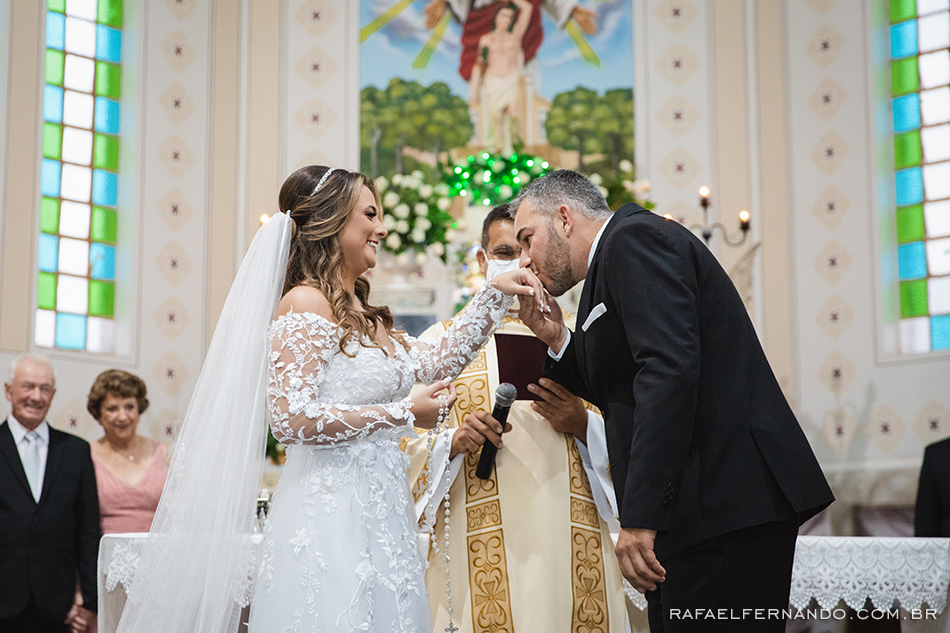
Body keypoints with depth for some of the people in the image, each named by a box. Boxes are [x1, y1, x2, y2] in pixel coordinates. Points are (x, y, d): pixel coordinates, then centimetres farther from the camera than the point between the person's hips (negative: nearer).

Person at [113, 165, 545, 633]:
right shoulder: (305, 305, -9)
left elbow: (436, 362, 24)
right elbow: (291, 418, -18)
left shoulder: (362, 316, 17)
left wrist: (495, 296, 18)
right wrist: (403, 415, -13)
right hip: (329, 519, -8)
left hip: (377, 517, 8)